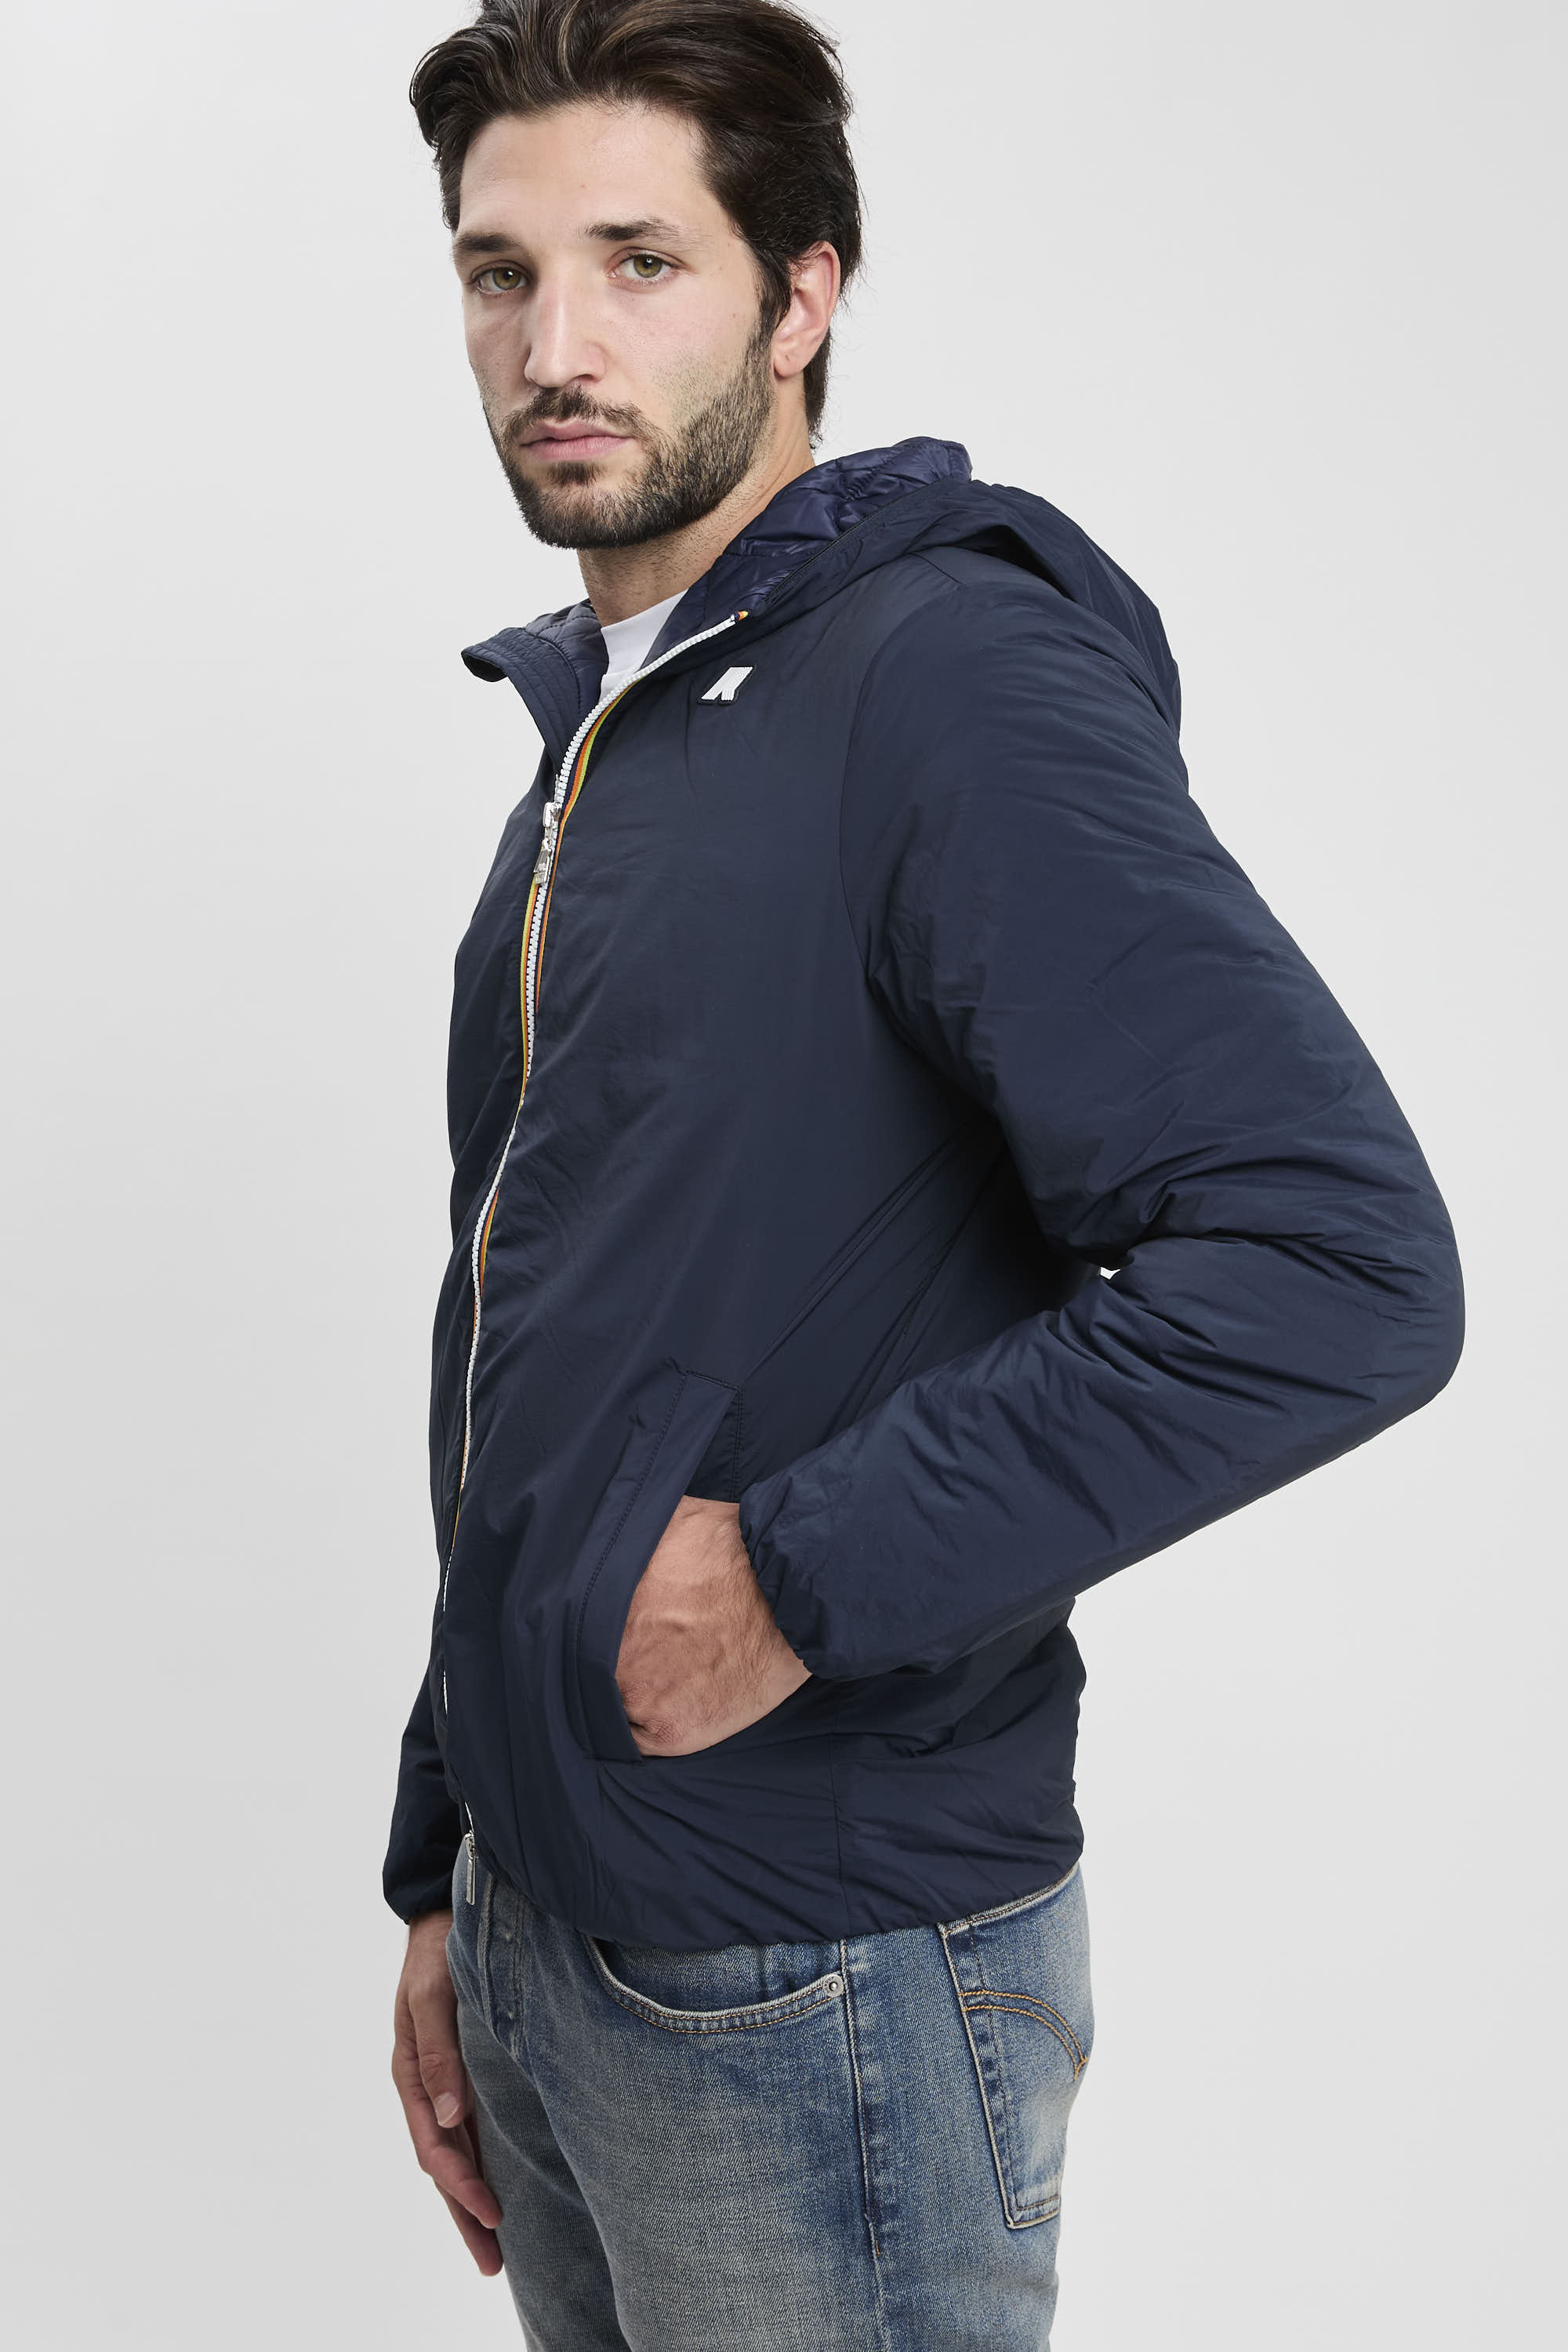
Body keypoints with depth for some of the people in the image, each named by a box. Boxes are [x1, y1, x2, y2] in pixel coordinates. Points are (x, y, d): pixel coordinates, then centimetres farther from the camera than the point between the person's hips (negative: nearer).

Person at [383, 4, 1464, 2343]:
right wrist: (443, 1878, 17)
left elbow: (1344, 1265, -27)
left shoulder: (950, 679, -16)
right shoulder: (590, 739, 12)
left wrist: (804, 1570, -22)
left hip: (820, 1979, -8)